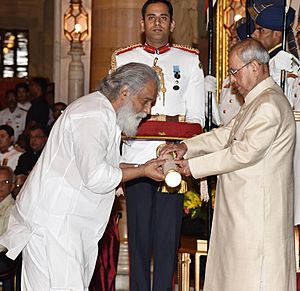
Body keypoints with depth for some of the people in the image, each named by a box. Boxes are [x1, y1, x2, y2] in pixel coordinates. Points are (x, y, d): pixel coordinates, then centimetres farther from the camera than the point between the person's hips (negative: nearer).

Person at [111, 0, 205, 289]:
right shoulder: (123, 59, 12)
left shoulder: (189, 60, 11)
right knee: (138, 234, 0)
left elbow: (197, 117, 6)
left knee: (168, 235, -2)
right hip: (135, 156, 0)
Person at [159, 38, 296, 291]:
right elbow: (227, 134, 17)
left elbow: (245, 152, -22)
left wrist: (194, 166, -14)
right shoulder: (257, 101, 18)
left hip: (258, 210, -11)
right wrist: (187, 147, 4)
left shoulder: (269, 105, -18)